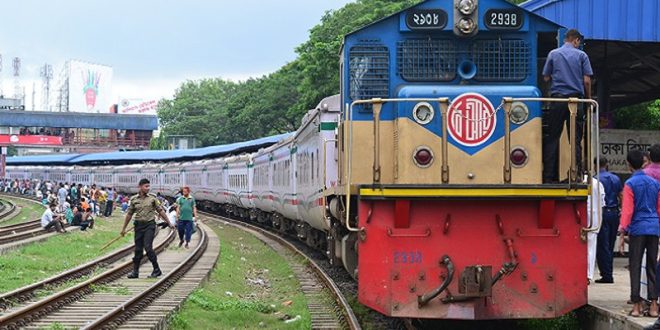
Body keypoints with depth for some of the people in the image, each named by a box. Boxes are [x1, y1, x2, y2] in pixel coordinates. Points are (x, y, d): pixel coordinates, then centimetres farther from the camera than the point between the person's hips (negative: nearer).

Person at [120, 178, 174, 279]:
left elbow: (160, 211, 6)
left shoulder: (152, 198, 1)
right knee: (138, 249, 5)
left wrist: (169, 223, 7)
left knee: (148, 247, -13)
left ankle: (157, 270, -2)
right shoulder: (134, 199, 5)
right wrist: (124, 228, 14)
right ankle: (135, 271, 12)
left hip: (149, 225, -3)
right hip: (138, 225, 3)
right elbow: (129, 214, 12)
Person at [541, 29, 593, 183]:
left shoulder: (553, 54, 6)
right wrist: (588, 98, 11)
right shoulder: (581, 55, 3)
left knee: (552, 138, 4)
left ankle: (549, 176, 0)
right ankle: (577, 175, -1)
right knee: (576, 140, 2)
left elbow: (546, 77, 9)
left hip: (557, 99, 1)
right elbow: (587, 80, -1)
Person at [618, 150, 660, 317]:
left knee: (635, 268, 1)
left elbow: (627, 210, -10)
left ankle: (637, 305, 1)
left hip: (637, 229, -4)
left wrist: (622, 233, -9)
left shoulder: (630, 184, -6)